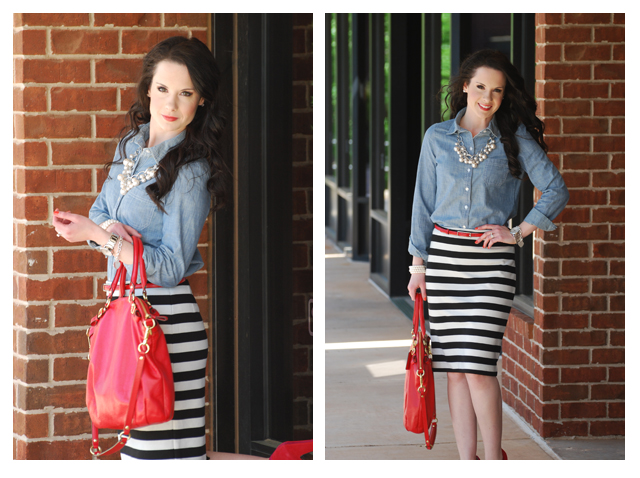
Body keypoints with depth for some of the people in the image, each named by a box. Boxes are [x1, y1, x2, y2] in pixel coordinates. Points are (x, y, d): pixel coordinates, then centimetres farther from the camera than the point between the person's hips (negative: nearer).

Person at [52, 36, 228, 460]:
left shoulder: (190, 171, -14)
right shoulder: (132, 143, 10)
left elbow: (171, 266, -16)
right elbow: (99, 214, 15)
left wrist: (99, 235, -20)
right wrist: (111, 230, -9)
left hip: (166, 321, -8)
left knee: (164, 442, -9)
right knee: (138, 438, 14)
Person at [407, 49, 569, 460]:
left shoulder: (515, 140, 2)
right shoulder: (437, 137, 8)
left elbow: (557, 191, 2)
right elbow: (424, 202, 11)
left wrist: (519, 232, -4)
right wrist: (418, 264, 9)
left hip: (492, 258, -2)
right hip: (444, 256, 3)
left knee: (478, 366, -11)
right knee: (455, 368, 3)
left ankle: (494, 459, 1)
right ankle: (467, 463, 8)